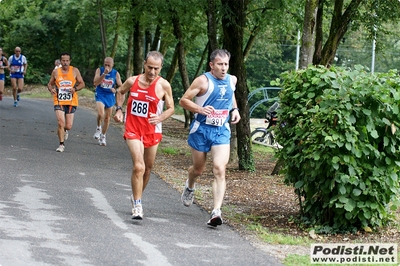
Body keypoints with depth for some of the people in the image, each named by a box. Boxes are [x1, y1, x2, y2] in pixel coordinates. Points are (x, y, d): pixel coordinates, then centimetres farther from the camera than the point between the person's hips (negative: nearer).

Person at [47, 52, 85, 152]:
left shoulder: (75, 71, 1)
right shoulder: (55, 72, 2)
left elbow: (82, 84, 5)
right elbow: (50, 84, 13)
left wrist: (75, 89, -16)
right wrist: (51, 89, -10)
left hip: (71, 102, 0)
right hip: (59, 101, 0)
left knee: (68, 126, 1)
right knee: (61, 123, -15)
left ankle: (65, 130, 40)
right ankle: (61, 144, -1)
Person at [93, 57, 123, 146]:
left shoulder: (116, 73, -3)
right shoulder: (99, 70, -6)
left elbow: (121, 87, 2)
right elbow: (95, 83, -17)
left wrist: (115, 90, -20)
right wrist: (104, 74, -26)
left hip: (110, 97, 2)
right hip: (100, 96, -2)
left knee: (107, 118, 10)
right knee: (100, 114, -26)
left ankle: (103, 136, 27)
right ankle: (99, 128, 2)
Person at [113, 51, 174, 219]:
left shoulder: (164, 85, -9)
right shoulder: (133, 81, -5)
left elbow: (171, 108, -1)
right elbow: (120, 92, 17)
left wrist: (159, 118, -20)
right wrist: (119, 109, 4)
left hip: (152, 131, 2)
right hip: (133, 130, -2)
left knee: (147, 168, 16)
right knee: (138, 167, -18)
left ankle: (136, 197, 40)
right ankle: (137, 206, -14)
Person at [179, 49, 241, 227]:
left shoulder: (232, 80, 5)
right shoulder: (203, 81, -12)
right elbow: (183, 100, -12)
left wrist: (234, 109, 8)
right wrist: (201, 109, -28)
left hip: (222, 131, 2)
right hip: (201, 129, -2)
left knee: (219, 170, -15)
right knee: (199, 169, 15)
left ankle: (216, 211, -21)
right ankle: (189, 187, 51)